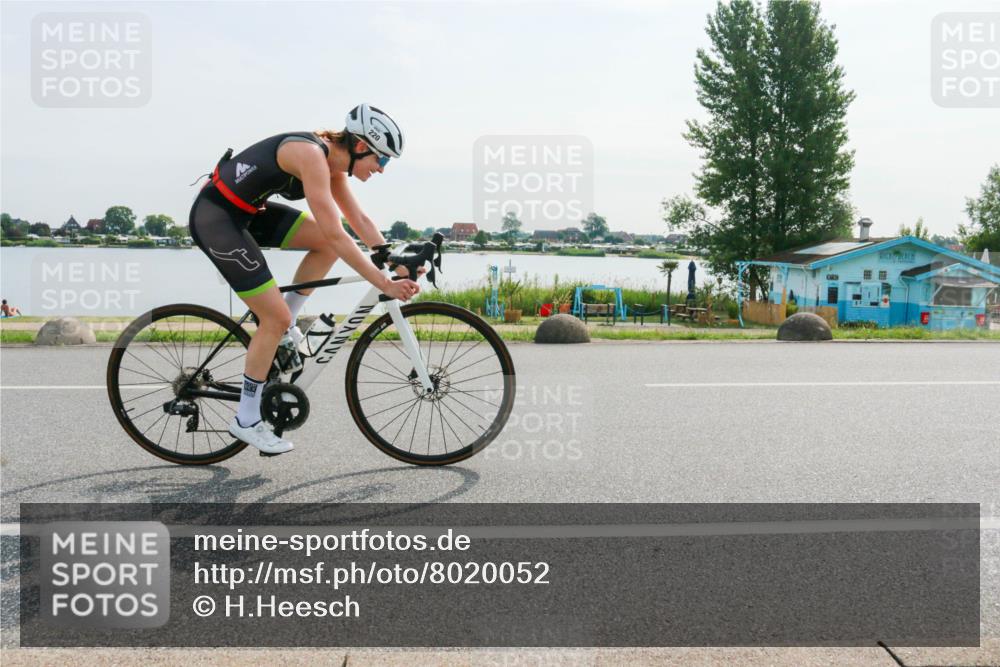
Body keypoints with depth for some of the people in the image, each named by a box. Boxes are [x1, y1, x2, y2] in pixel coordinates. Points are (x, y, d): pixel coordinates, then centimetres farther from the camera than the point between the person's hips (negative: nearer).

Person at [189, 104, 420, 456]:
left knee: (326, 243, 0)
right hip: (214, 216, -9)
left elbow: (360, 221, 9)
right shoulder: (312, 155, -25)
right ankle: (246, 421, 6)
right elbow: (336, 235, -29)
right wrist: (385, 285, -26)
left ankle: (283, 330, 12)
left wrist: (400, 267, 3)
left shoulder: (332, 161, 3)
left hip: (247, 211, 9)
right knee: (276, 317, -9)